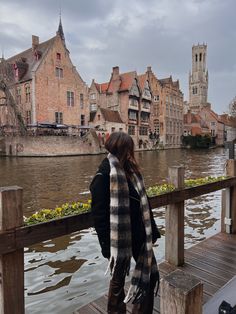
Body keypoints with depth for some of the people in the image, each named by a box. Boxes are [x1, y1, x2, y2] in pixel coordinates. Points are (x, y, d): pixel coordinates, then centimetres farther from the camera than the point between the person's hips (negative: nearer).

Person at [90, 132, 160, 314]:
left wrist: (152, 230, 11)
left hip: (139, 235, 7)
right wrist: (107, 246, -17)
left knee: (151, 275, 15)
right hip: (119, 239, -7)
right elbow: (99, 213, -18)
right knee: (118, 280, 15)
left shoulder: (130, 170, 4)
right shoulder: (104, 175, -18)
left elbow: (143, 203, 9)